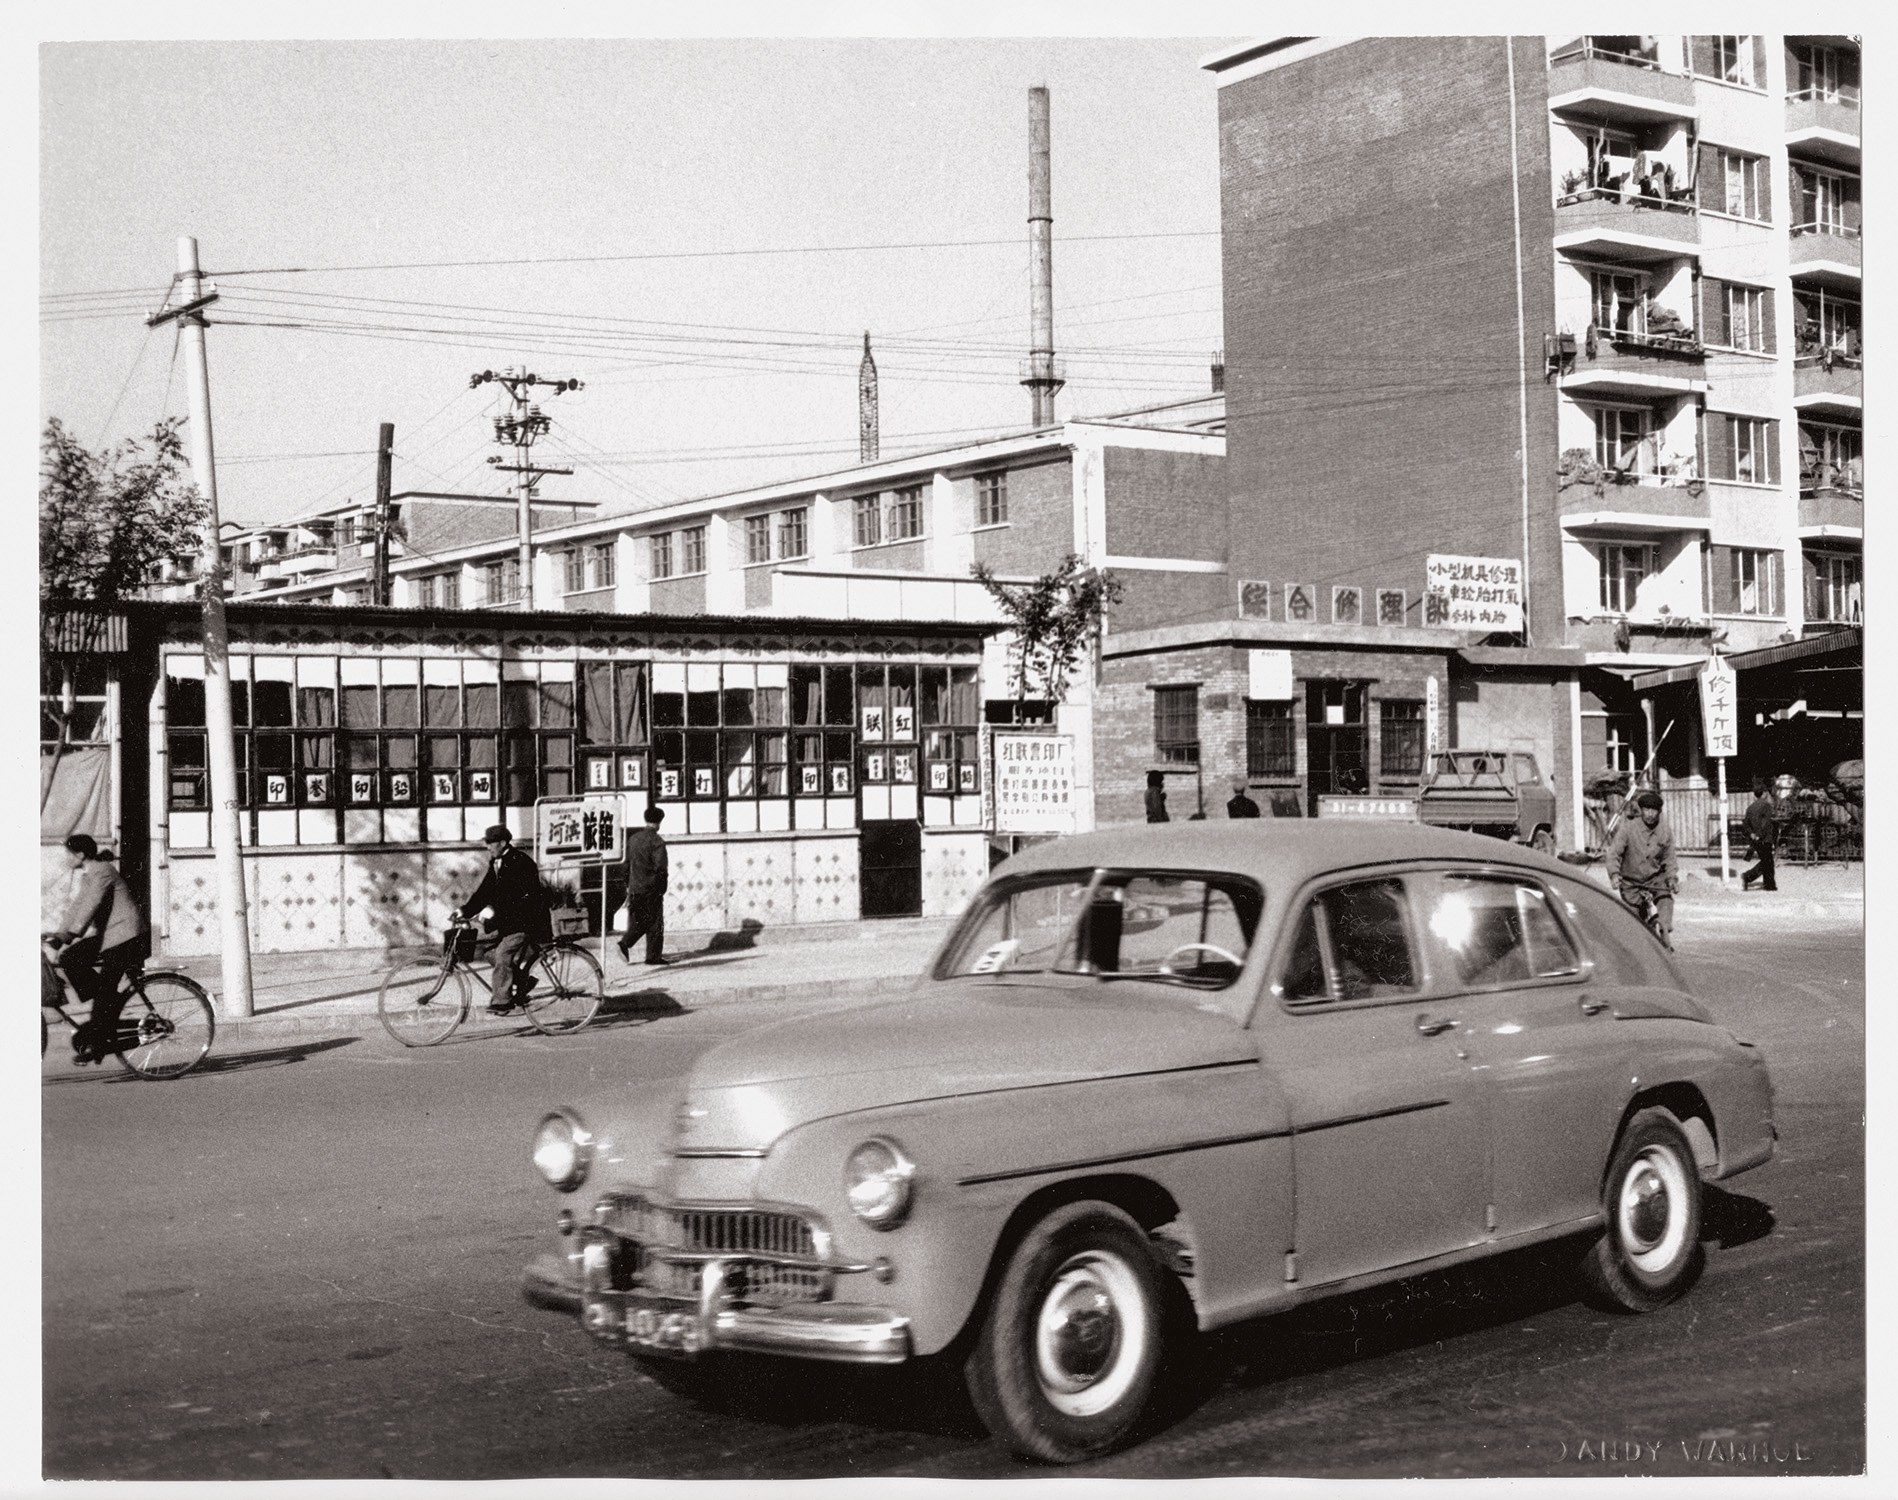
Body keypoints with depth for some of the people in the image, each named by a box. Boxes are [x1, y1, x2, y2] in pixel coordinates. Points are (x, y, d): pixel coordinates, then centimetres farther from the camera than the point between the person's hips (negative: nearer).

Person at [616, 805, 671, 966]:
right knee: (654, 922, 3)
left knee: (638, 921, 16)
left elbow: (626, 863, 13)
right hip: (652, 889, -6)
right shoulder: (657, 841, -12)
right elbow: (660, 866, -19)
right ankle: (653, 956, 6)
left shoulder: (633, 839, 8)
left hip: (635, 888, 6)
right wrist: (662, 886, -7)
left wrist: (628, 885, 19)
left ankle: (625, 943, -2)